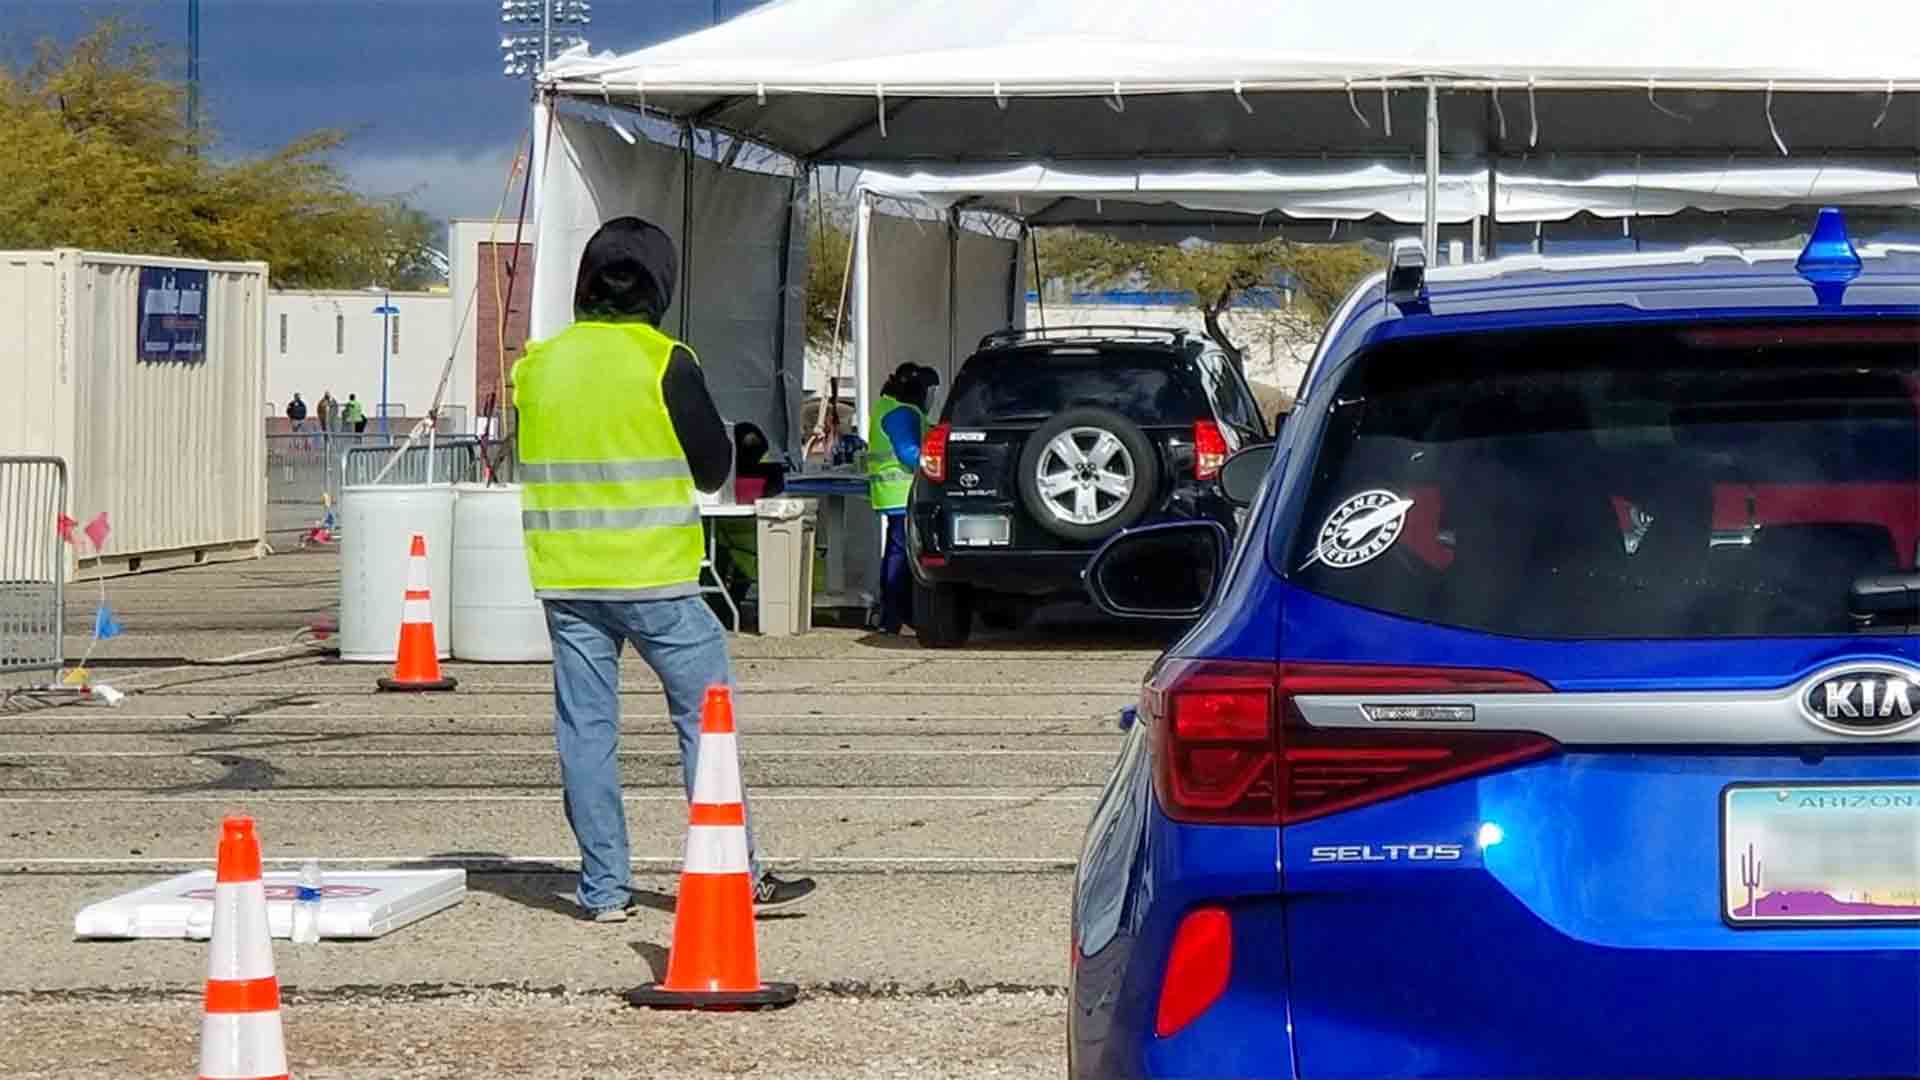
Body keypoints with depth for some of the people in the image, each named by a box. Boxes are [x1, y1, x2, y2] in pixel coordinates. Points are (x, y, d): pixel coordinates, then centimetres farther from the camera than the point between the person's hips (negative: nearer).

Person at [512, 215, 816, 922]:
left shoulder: (538, 365, 5)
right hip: (653, 577, -4)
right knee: (705, 717, 4)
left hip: (564, 577, 4)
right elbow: (714, 466, -3)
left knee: (585, 729, 7)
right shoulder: (663, 363, -9)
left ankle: (604, 889, 7)